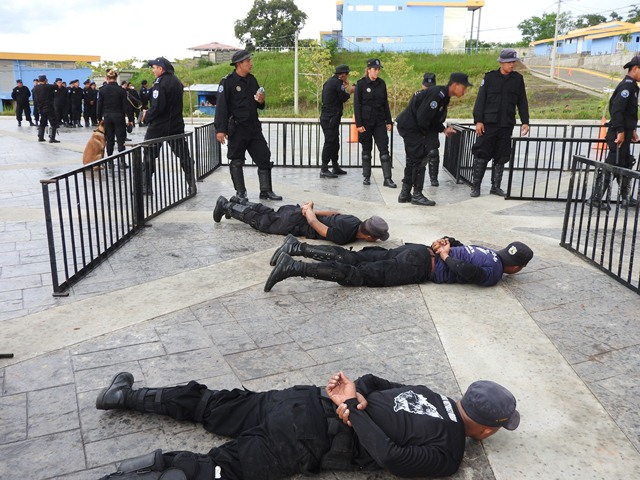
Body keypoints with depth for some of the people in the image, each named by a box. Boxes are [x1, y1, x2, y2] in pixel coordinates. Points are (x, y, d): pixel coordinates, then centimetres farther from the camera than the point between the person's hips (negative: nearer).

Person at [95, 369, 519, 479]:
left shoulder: (430, 394, 14)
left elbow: (370, 381, 20)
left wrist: (350, 401, 1)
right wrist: (354, 409, -12)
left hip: (305, 401, 7)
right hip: (302, 442, -7)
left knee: (215, 407, 14)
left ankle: (127, 396, 20)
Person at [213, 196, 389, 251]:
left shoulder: (356, 222, -8)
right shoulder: (342, 237, -35)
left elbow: (335, 213, 8)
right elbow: (313, 222, -27)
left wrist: (311, 210, 12)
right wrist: (309, 209, -8)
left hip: (300, 212, 7)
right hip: (294, 223, -7)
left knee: (269, 214, 29)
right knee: (260, 221, 15)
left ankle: (240, 202, 46)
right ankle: (226, 206, 29)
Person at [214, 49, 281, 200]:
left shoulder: (252, 80, 11)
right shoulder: (227, 82, -8)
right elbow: (221, 107, -12)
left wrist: (261, 101, -3)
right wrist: (220, 130, -18)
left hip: (254, 127, 6)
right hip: (237, 129, -6)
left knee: (264, 158, 4)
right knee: (236, 162, 3)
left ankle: (266, 191, 12)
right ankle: (240, 193, 14)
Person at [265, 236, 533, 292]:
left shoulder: (487, 251, 22)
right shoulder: (494, 273, -6)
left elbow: (453, 242, 31)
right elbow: (466, 271, -24)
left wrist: (441, 245, 12)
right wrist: (446, 257, -7)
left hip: (418, 251, 8)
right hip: (418, 266, -8)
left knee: (351, 259, 3)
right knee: (356, 275, -14)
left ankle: (296, 249, -2)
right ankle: (293, 268, -24)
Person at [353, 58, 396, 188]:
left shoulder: (381, 83, 7)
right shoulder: (361, 84, -5)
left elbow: (385, 103, 13)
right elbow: (356, 104, -6)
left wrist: (389, 121, 8)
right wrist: (358, 124, -12)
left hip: (380, 122, 3)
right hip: (366, 122, -3)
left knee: (384, 149, -5)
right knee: (366, 150, 6)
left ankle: (387, 178, -4)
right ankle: (366, 177, 18)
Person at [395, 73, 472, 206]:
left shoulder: (443, 96, 10)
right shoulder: (437, 94, -20)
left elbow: (435, 119, 15)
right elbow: (422, 118, -23)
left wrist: (444, 129, 3)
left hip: (409, 126, 10)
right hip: (410, 126, -10)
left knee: (413, 160, 15)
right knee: (419, 160, -6)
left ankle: (405, 194, 22)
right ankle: (417, 195, 2)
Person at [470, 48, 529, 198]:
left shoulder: (518, 79, 8)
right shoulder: (490, 77, 0)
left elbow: (522, 102, 12)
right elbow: (481, 100, -2)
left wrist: (525, 121, 6)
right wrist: (478, 121, -8)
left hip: (507, 125, 3)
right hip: (488, 123, -3)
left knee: (501, 157, 7)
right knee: (482, 154, -3)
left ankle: (496, 186, 17)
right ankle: (475, 185, 5)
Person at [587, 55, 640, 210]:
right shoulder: (627, 85, -14)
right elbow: (617, 109, -23)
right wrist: (621, 132, -23)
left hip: (624, 133, 10)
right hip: (619, 134, -10)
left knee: (625, 165, 16)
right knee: (611, 166, -7)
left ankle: (626, 198, 25)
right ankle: (596, 198, -2)